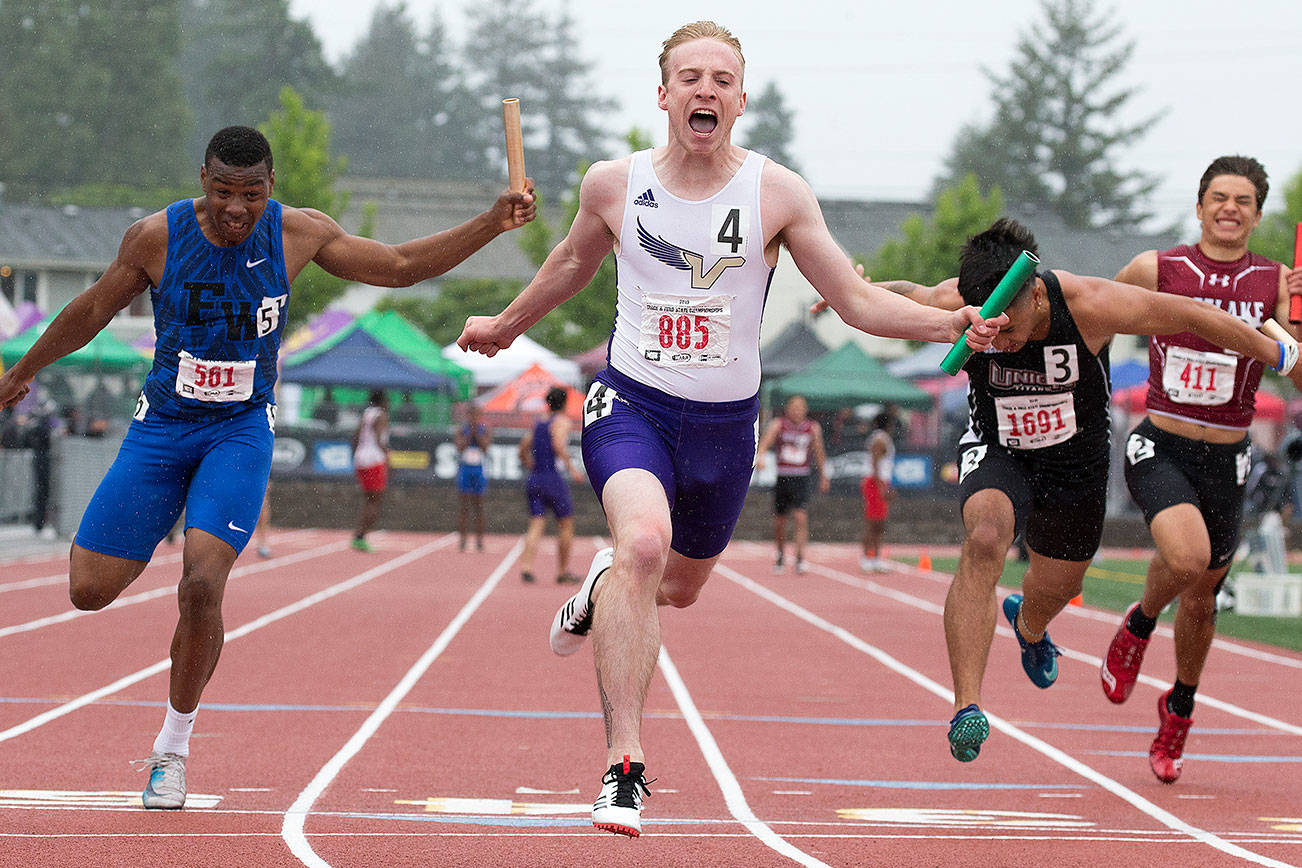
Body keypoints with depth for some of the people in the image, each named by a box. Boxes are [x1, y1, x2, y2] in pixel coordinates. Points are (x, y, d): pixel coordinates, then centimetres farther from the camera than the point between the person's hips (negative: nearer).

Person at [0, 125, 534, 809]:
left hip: (241, 430, -1)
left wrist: (492, 225, -7)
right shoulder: (156, 237, -10)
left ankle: (172, 749, -1)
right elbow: (93, 310, 6)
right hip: (161, 424, 1)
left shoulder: (296, 234, -7)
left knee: (202, 585, -20)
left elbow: (400, 266, 2)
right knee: (90, 589, -4)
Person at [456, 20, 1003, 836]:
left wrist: (955, 323, -21)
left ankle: (606, 589, 59)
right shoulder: (613, 184, -5)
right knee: (644, 543, -30)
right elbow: (573, 263, 17)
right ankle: (625, 766, -28)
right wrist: (504, 325, 31)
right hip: (632, 402, -2)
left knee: (680, 586, 19)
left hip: (724, 422, 2)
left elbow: (858, 301, -6)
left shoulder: (778, 194, -8)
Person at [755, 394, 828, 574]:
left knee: (801, 517, -17)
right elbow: (764, 444, -14)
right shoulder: (778, 425, -1)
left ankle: (800, 558, -18)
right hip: (782, 477, 1)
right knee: (779, 521, 10)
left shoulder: (813, 428, 3)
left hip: (801, 479, -1)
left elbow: (819, 453, 15)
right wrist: (760, 456, -35)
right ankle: (780, 554, 32)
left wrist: (823, 477, 21)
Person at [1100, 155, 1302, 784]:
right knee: (1187, 556, -29)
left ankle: (1179, 708, 41)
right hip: (1159, 448, -2)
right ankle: (1138, 624, 6)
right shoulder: (1155, 270, -4)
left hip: (1226, 461, 2)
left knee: (1201, 598, 13)